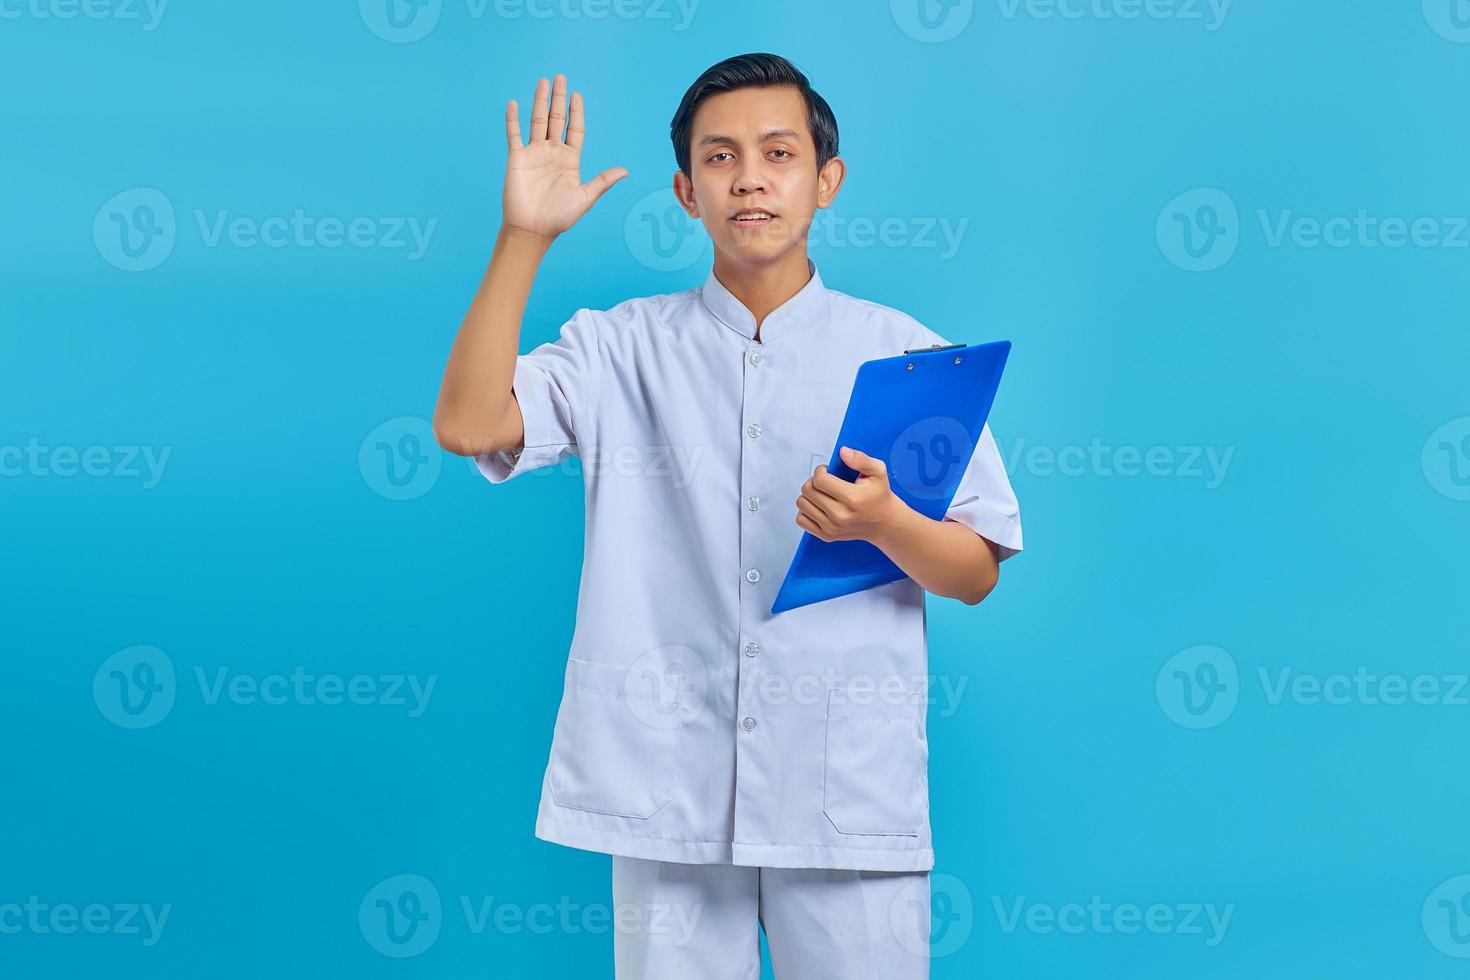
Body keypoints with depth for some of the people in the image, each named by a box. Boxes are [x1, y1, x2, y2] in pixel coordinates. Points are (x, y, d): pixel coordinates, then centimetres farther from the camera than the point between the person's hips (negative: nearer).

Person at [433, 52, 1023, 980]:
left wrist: (883, 523, -17)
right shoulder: (621, 347, 6)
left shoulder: (908, 355, 5)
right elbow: (468, 424, -9)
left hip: (851, 790, 0)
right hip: (668, 786, 0)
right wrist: (524, 236, -13)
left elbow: (976, 575, 4)